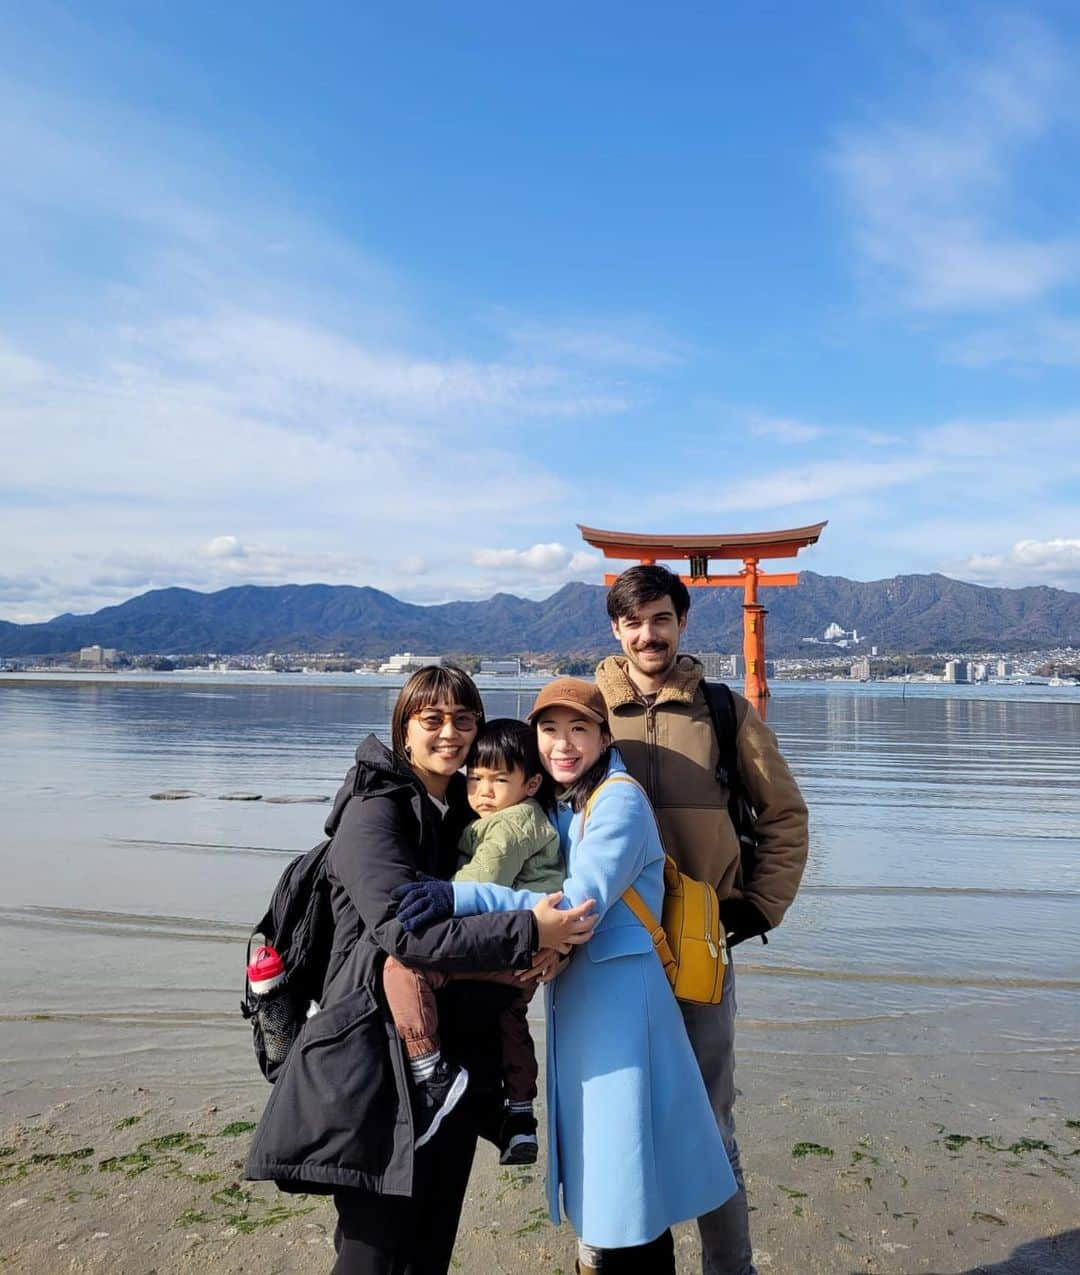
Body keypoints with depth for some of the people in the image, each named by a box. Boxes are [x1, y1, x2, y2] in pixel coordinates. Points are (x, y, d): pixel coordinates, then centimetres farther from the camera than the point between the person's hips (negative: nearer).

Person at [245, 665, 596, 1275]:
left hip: (458, 1055, 7)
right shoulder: (374, 812, -13)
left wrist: (534, 947, -8)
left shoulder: (471, 808, 8)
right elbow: (404, 931, -25)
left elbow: (495, 903, 15)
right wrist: (527, 933, -26)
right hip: (381, 1060, -7)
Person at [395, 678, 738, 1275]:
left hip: (617, 996, -8)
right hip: (574, 996, 8)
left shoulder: (619, 799, -13)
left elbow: (578, 908, -22)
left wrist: (461, 897, -28)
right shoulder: (559, 803, 11)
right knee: (596, 1180, 18)